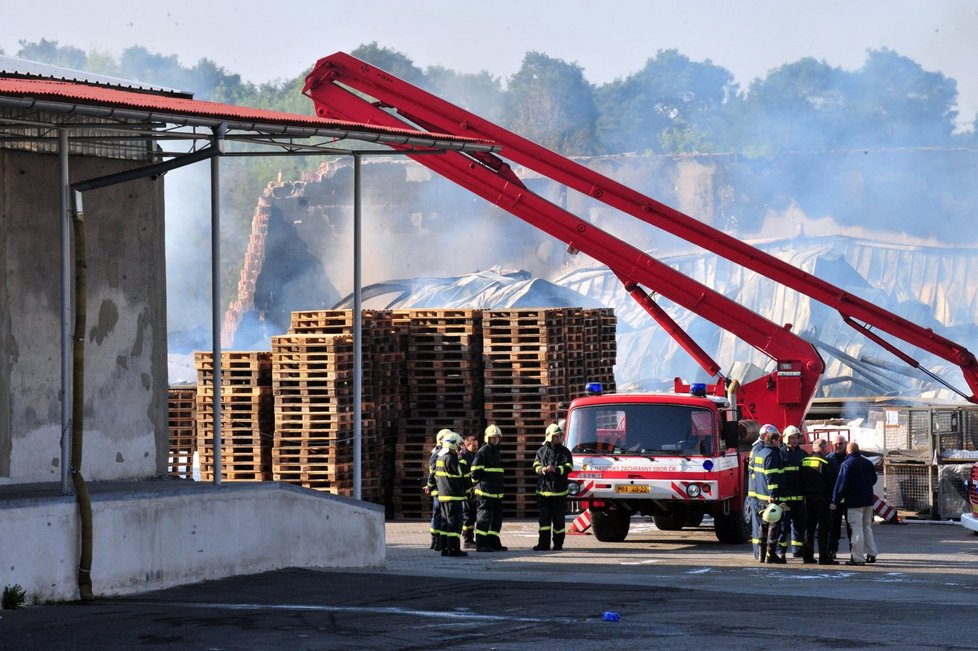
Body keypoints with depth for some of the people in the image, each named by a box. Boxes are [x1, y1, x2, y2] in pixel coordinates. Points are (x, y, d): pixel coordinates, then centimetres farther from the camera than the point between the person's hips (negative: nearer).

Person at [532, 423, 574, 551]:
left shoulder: (565, 452, 3)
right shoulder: (542, 451, 11)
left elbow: (568, 467, -6)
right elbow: (535, 465, 10)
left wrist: (556, 469, -21)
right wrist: (541, 469, -12)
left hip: (559, 491, -2)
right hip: (543, 490, 2)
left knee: (559, 519, 2)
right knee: (544, 518, 0)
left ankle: (558, 544, 10)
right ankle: (543, 544, 2)